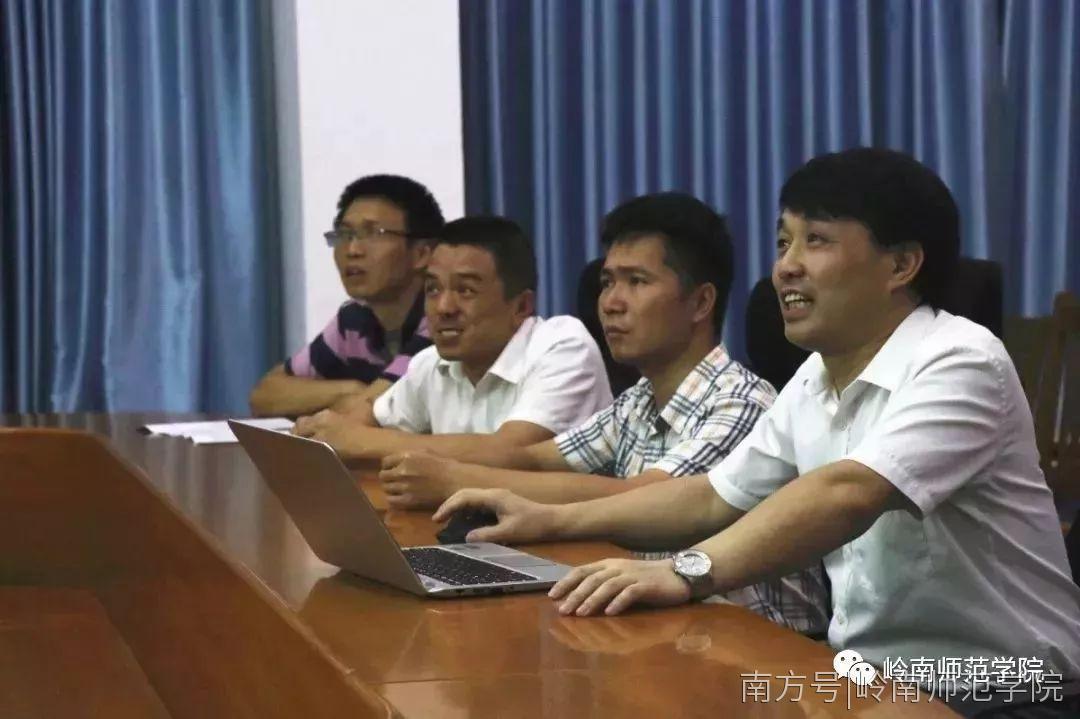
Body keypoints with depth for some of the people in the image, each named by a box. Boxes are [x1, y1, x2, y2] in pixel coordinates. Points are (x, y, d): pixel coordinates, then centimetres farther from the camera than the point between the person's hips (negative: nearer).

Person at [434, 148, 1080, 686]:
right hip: (868, 671, 7)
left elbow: (846, 494, -31)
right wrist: (551, 521, 7)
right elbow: (716, 498, 16)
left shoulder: (958, 363, -17)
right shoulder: (814, 381, 10)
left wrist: (687, 574, -41)